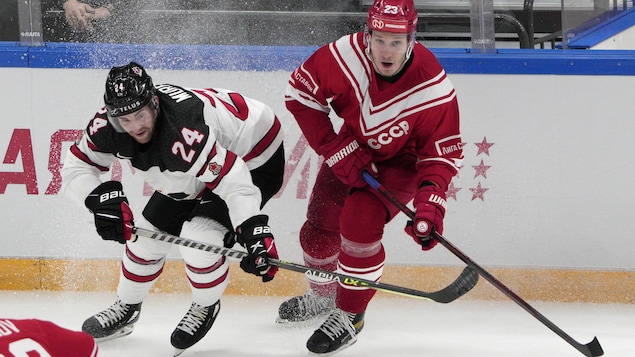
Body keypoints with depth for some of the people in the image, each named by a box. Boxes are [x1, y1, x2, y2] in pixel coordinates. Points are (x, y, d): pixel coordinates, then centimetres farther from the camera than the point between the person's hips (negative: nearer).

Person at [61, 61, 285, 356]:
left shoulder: (184, 131, -43)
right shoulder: (108, 125, -21)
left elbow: (233, 180, -44)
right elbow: (75, 168, -11)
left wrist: (255, 234, -52)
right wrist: (102, 198, -30)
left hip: (254, 158, -8)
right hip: (193, 173, 8)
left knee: (198, 238, -23)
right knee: (148, 232, 8)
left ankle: (206, 307, 8)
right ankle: (127, 308, 35)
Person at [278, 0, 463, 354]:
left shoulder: (435, 89, -32)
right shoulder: (344, 55, -31)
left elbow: (442, 153, -22)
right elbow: (301, 93, -16)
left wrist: (430, 202, -37)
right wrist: (339, 150, -21)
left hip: (401, 162, -4)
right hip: (350, 149, 4)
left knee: (360, 221, -25)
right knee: (319, 230, 13)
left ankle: (349, 315, -6)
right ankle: (322, 295, 45)